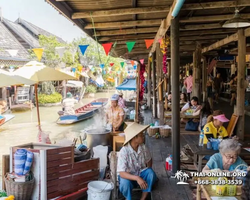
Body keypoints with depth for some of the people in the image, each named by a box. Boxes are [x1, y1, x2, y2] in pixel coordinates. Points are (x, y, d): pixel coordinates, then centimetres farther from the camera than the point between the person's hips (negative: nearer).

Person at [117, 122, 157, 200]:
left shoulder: (143, 147, -12)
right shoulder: (124, 151, -26)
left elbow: (149, 160, 9)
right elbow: (122, 173, -31)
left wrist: (148, 173, -5)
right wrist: (137, 178, -43)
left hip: (141, 173, 4)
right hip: (128, 176, -4)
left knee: (151, 174, -26)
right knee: (125, 182, -36)